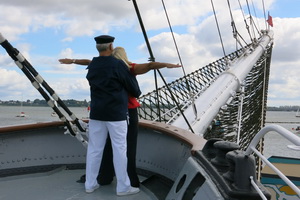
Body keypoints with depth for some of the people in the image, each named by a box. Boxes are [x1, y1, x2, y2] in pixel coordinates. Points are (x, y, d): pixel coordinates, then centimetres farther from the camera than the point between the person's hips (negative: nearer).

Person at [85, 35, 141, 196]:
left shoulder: (91, 66, 7)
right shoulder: (118, 65, -13)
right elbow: (133, 89, -6)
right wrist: (136, 93, 19)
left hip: (96, 113, 6)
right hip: (116, 114, -6)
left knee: (94, 148, 11)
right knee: (119, 149, 1)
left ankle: (90, 184, 19)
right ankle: (123, 187, 9)